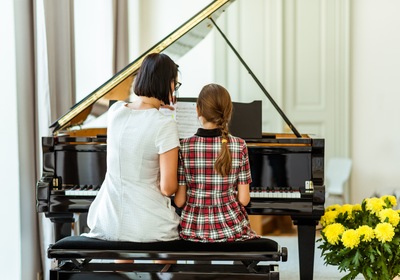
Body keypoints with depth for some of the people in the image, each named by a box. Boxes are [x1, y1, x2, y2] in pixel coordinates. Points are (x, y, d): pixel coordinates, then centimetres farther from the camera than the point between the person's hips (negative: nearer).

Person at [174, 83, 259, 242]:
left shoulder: (184, 147, -9)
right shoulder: (239, 146, -8)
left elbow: (179, 201, -7)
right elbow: (244, 199, -6)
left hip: (193, 229, 1)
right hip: (231, 227, 0)